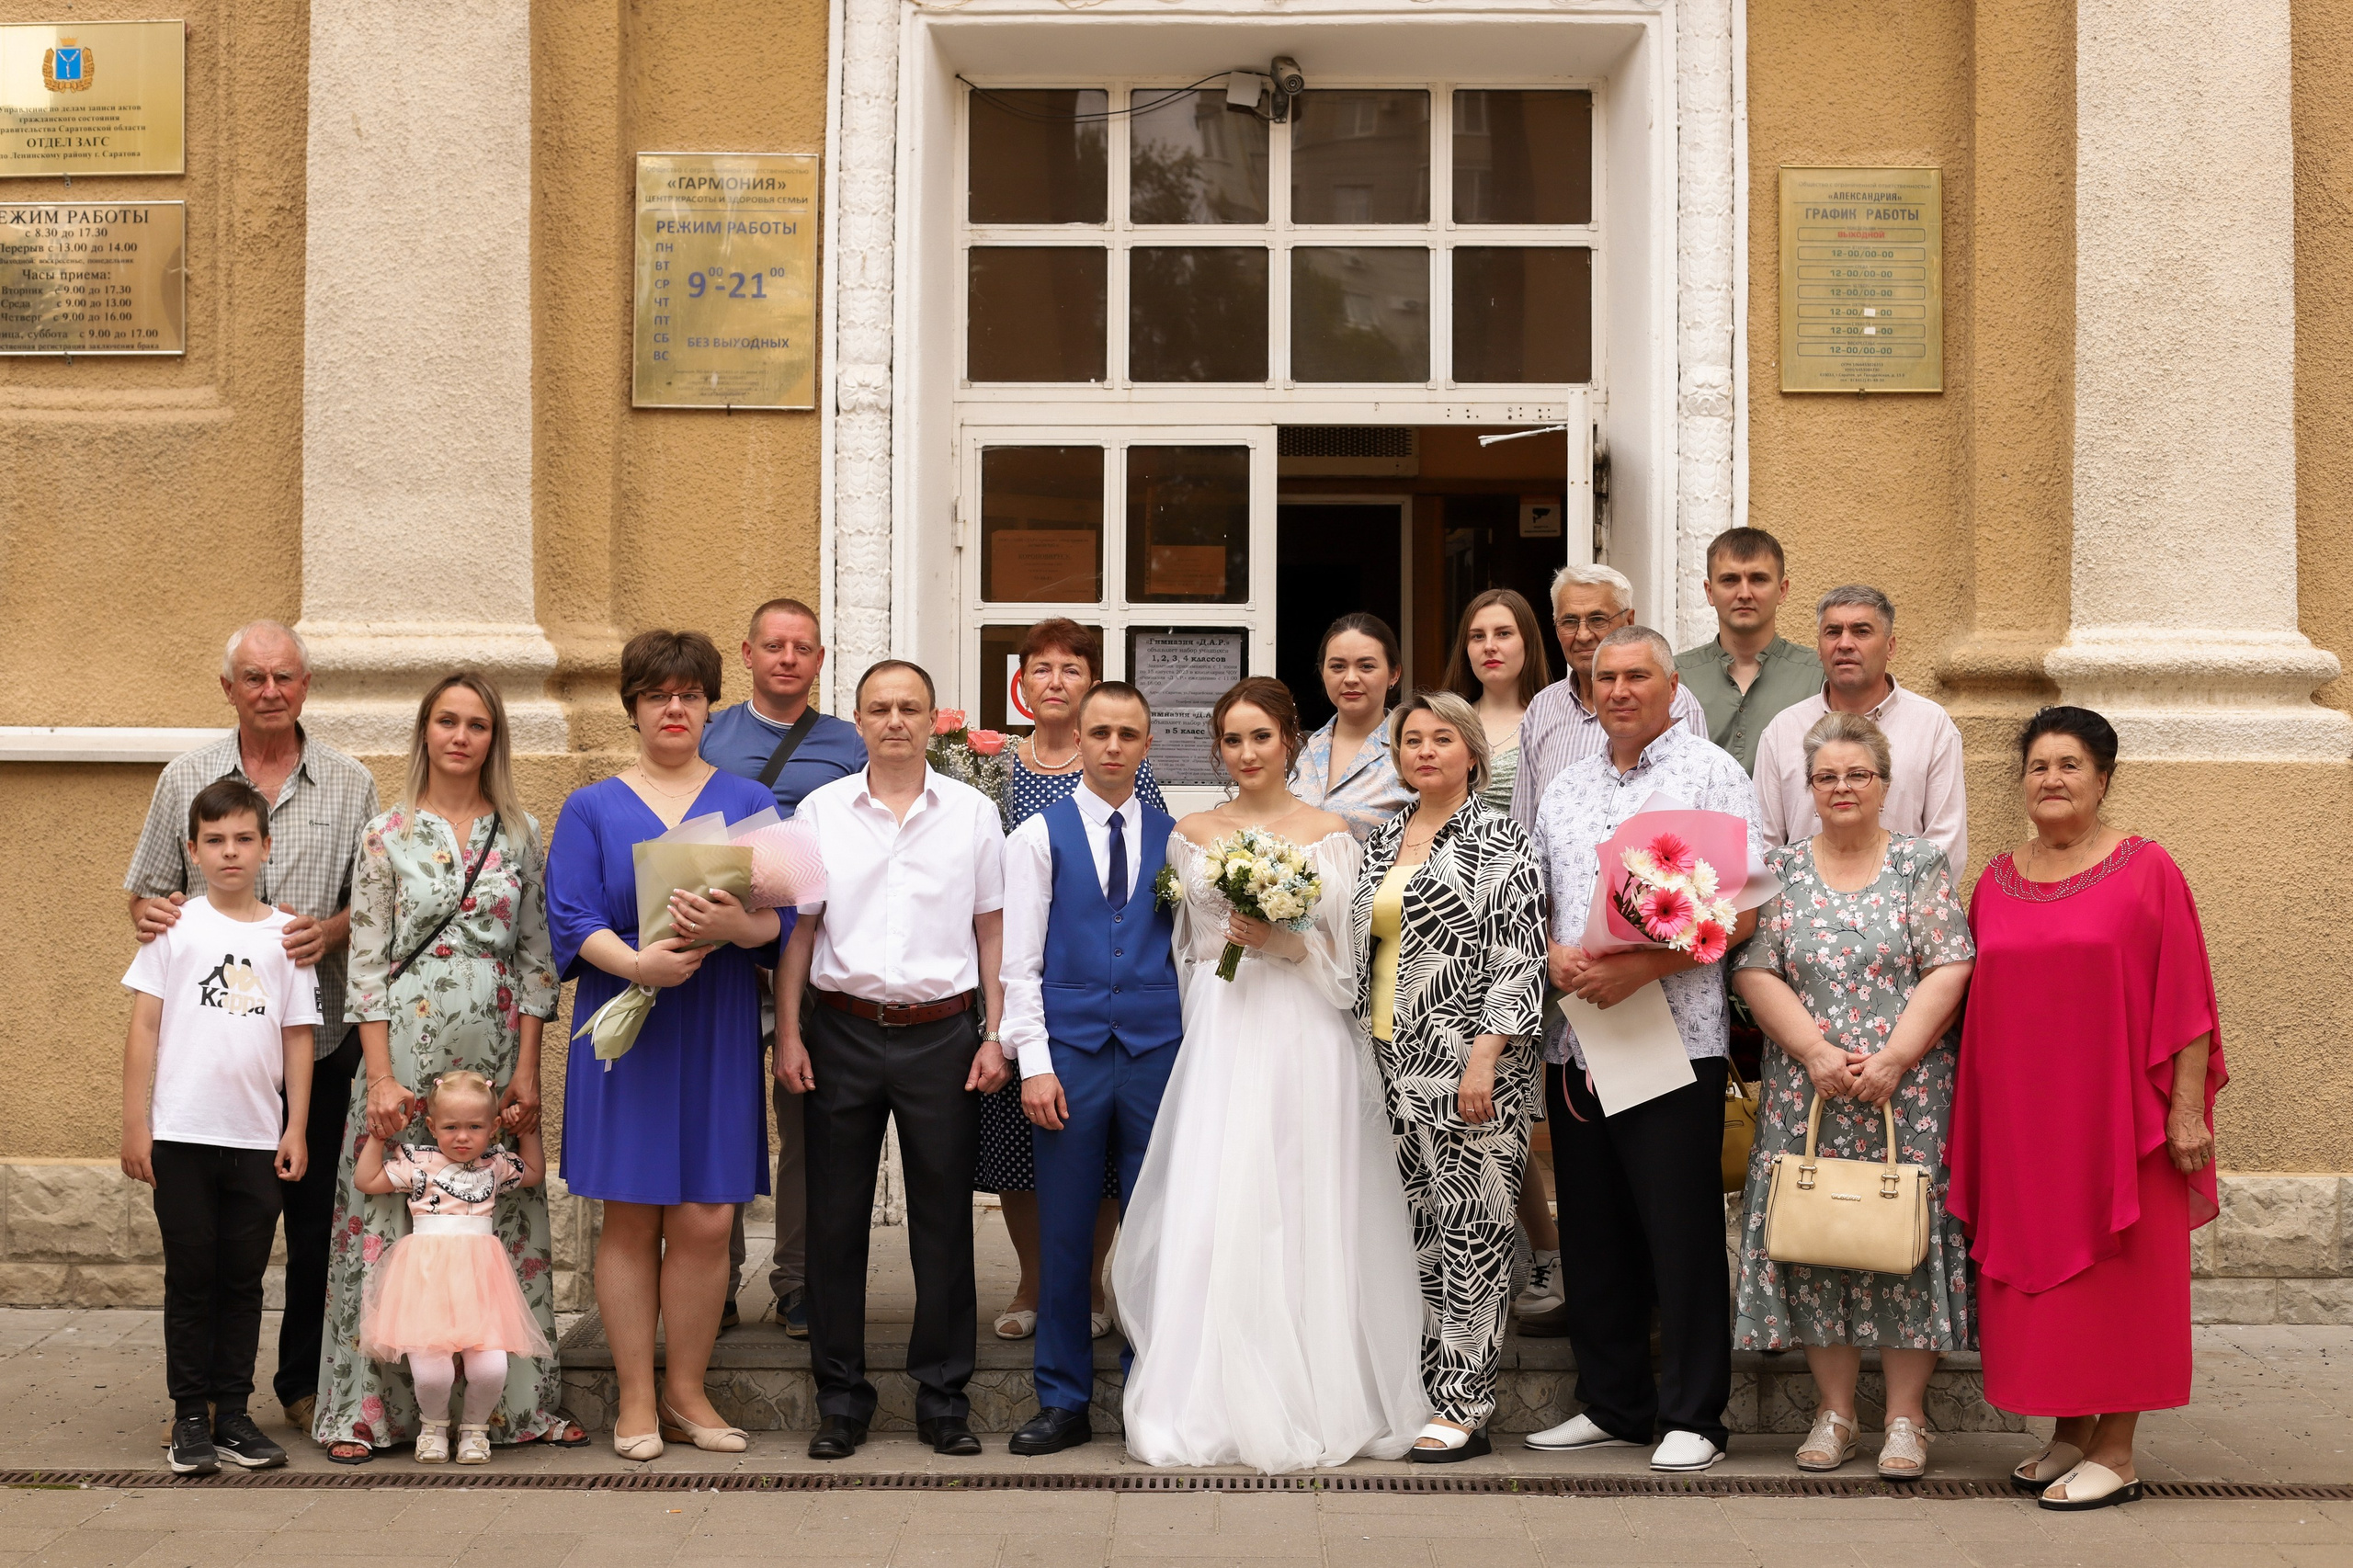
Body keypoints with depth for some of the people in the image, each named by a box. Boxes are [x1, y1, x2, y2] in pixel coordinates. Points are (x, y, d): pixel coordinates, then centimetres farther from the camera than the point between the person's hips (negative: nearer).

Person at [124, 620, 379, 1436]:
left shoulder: (350, 785, 8)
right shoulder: (186, 779, 9)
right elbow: (147, 895, 12)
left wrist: (331, 931, -13)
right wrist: (152, 913, -11)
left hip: (319, 1036, 0)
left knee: (318, 1218, 4)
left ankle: (304, 1382, 17)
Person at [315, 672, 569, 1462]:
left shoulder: (521, 835, 8)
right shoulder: (387, 835, 2)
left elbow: (536, 959, 8)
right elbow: (366, 965, -1)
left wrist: (527, 1069, 1)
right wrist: (381, 1076, -9)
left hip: (496, 1055, 2)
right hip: (406, 1049, -2)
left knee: (506, 1220, 5)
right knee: (388, 1221, 0)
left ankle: (521, 1400, 14)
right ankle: (366, 1408, 10)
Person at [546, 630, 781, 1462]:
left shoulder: (748, 802, 10)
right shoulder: (591, 809, 9)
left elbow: (780, 915, 1)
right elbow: (573, 918, -2)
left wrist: (734, 926, -21)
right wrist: (637, 962, -22)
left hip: (718, 1033, 1)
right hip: (625, 1029, -1)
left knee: (705, 1220, 0)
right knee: (631, 1218, 1)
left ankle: (685, 1393, 13)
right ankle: (635, 1401, 10)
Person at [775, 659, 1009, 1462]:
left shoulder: (973, 812, 4)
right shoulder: (821, 810, 5)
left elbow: (991, 930, 6)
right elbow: (797, 928, 5)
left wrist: (994, 1035, 0)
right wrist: (787, 1033, -1)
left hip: (942, 1034, 0)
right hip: (843, 1033, 1)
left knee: (943, 1220, 5)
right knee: (835, 1221, 5)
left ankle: (943, 1397, 16)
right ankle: (841, 1401, 16)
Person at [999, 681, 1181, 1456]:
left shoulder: (1174, 838, 10)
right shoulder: (1038, 836, 4)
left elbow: (1190, 952, 10)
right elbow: (1019, 962, 1)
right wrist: (1034, 1062, -7)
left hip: (1158, 1050, 1)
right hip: (1072, 1050, -1)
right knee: (1065, 1234, 4)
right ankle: (1064, 1402, 14)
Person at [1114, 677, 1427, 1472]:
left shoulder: (1330, 834, 4)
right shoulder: (1191, 835, 12)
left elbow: (1348, 961, 1)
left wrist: (1282, 942, -13)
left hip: (1304, 1041, -2)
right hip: (1219, 1041, 2)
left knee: (1300, 1218, -3)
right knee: (1208, 1217, -4)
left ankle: (1308, 1402, 7)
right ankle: (1211, 1406, 3)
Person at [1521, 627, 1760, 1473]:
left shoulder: (1710, 774, -1)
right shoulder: (1566, 789, 17)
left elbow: (1741, 910, -9)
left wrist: (1640, 966, -18)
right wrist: (1555, 956, -2)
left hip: (1674, 1042, -6)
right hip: (1576, 1044, 6)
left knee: (1682, 1234, -3)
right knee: (1592, 1234, 11)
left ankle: (1692, 1417, 6)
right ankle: (1610, 1404, 22)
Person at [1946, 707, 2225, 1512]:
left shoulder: (2146, 870, -5)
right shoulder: (1996, 882, 9)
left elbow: (2185, 1000, -6)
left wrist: (2187, 1108, -11)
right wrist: (1974, 1120, 10)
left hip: (2117, 1112, -4)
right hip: (2021, 1120, 5)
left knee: (2116, 1272, 1)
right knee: (2039, 1271, 9)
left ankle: (2115, 1453, 9)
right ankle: (2069, 1432, 23)